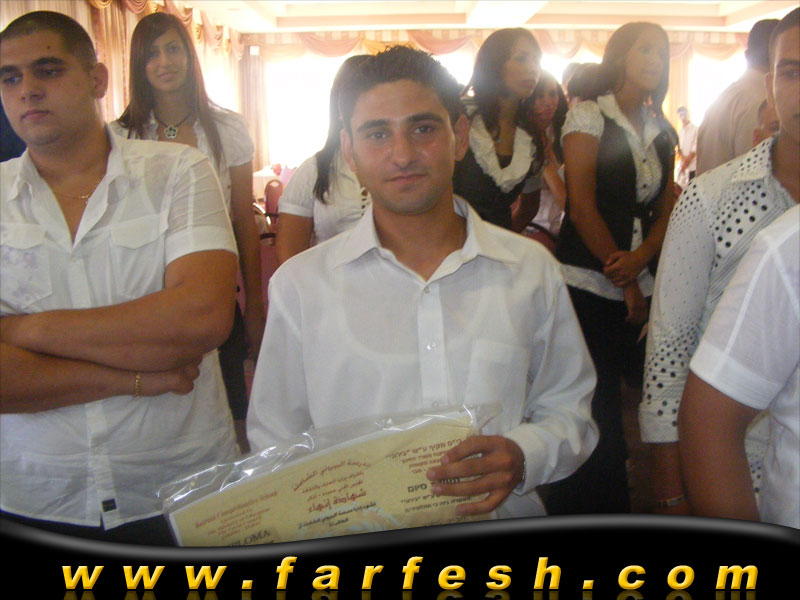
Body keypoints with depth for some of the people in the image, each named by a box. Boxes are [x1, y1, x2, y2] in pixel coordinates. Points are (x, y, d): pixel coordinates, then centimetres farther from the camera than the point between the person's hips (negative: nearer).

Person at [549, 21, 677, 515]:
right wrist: (624, 284, -7)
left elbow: (666, 211, 10)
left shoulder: (662, 133, 15)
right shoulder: (589, 117, -1)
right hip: (589, 285, -5)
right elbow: (582, 206, -8)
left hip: (641, 287, 5)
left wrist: (638, 262, -10)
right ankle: (584, 511, 13)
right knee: (595, 414, -3)